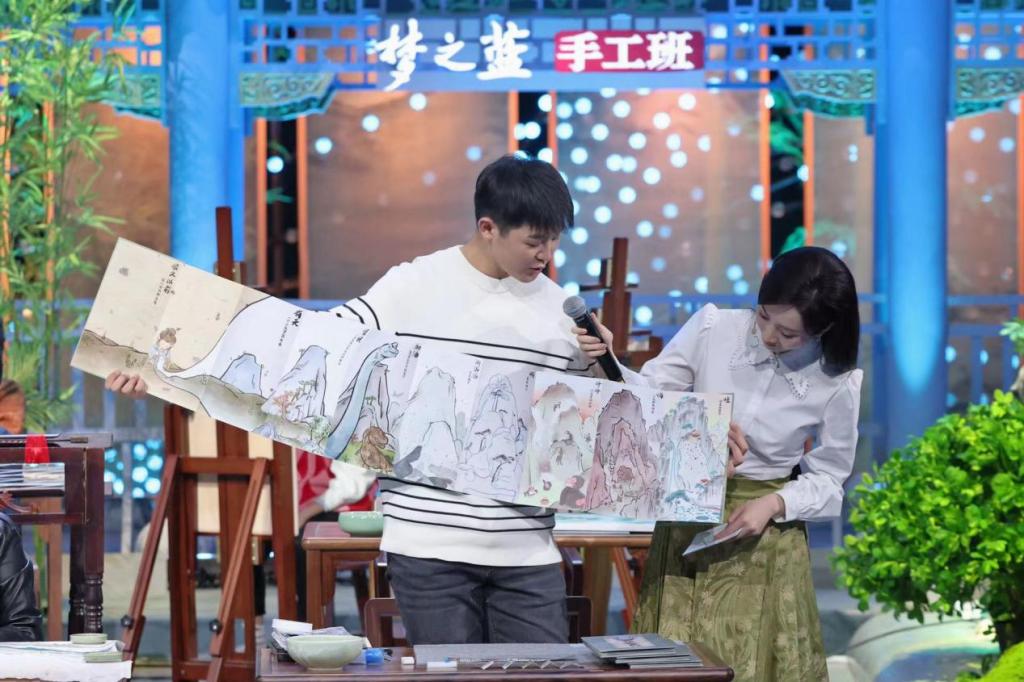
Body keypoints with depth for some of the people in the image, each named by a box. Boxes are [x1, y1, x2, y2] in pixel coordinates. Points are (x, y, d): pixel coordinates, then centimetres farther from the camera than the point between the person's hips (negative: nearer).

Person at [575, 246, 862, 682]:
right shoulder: (713, 328, -9)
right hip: (687, 524, 1)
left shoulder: (836, 385, -9)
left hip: (763, 540, -1)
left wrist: (774, 504, -16)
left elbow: (827, 480, 1)